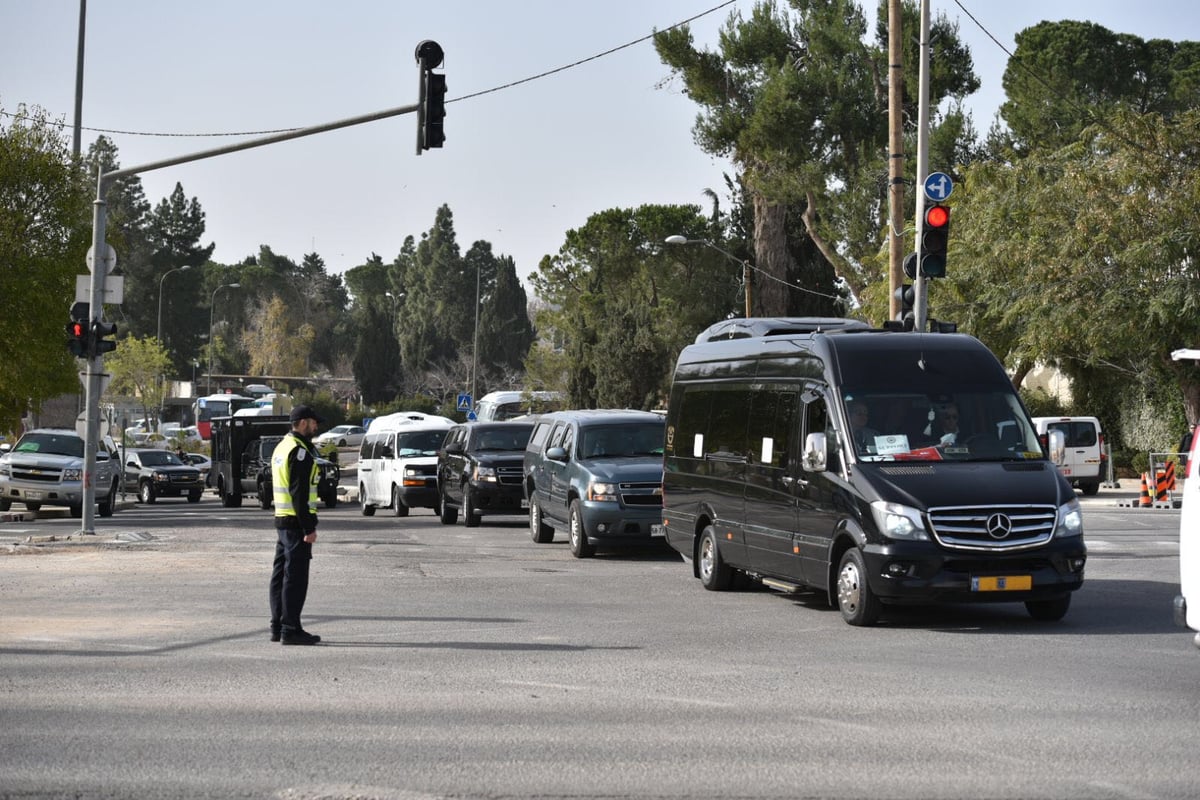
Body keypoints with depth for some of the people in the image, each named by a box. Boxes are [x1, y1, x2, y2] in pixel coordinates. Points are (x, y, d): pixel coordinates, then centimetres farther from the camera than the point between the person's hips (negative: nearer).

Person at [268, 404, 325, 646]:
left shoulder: (282, 447, 17)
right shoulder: (299, 452, -15)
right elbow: (299, 493, -21)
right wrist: (309, 528, -20)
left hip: (282, 520, 10)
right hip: (297, 522, -10)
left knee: (281, 575, 13)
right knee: (295, 576, -7)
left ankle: (278, 626, 18)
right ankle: (290, 629, -6)